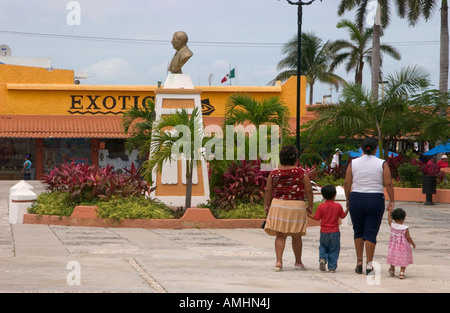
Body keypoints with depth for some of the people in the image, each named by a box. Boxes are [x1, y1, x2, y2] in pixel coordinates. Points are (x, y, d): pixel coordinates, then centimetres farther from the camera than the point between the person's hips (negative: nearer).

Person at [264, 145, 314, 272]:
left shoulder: (274, 173, 1)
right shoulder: (301, 173, -4)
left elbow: (268, 191, 6)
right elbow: (309, 191, -4)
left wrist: (267, 205, 18)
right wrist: (310, 205, 7)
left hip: (278, 204, 1)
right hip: (297, 206, -1)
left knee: (280, 235, 5)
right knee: (296, 236, 11)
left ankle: (279, 261, -8)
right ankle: (298, 262, 23)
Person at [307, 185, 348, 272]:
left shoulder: (321, 206, -7)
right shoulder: (338, 206, -5)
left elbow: (316, 218, -4)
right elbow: (343, 216, 7)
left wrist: (308, 214, 11)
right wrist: (347, 209, 22)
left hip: (324, 232, 0)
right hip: (335, 232, 0)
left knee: (323, 247, 19)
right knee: (334, 250, 7)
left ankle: (322, 258, -8)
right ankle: (332, 267, 4)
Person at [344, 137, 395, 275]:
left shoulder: (353, 163, 1)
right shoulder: (382, 164, -3)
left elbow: (347, 183, 0)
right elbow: (388, 184, -8)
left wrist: (348, 199, 10)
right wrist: (391, 201, -3)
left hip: (356, 199, 1)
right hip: (375, 200, -1)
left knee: (358, 232, 15)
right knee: (371, 233, 2)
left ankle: (359, 262, 11)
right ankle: (369, 264, -3)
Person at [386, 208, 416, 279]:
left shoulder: (392, 225, -10)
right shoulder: (405, 228, -18)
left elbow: (389, 218, 9)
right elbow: (408, 238, -12)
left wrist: (389, 211, 21)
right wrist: (413, 244, 4)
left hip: (393, 246, 4)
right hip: (403, 247, -4)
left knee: (393, 257, 21)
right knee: (403, 260, 6)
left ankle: (392, 271, 36)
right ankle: (402, 272, -3)